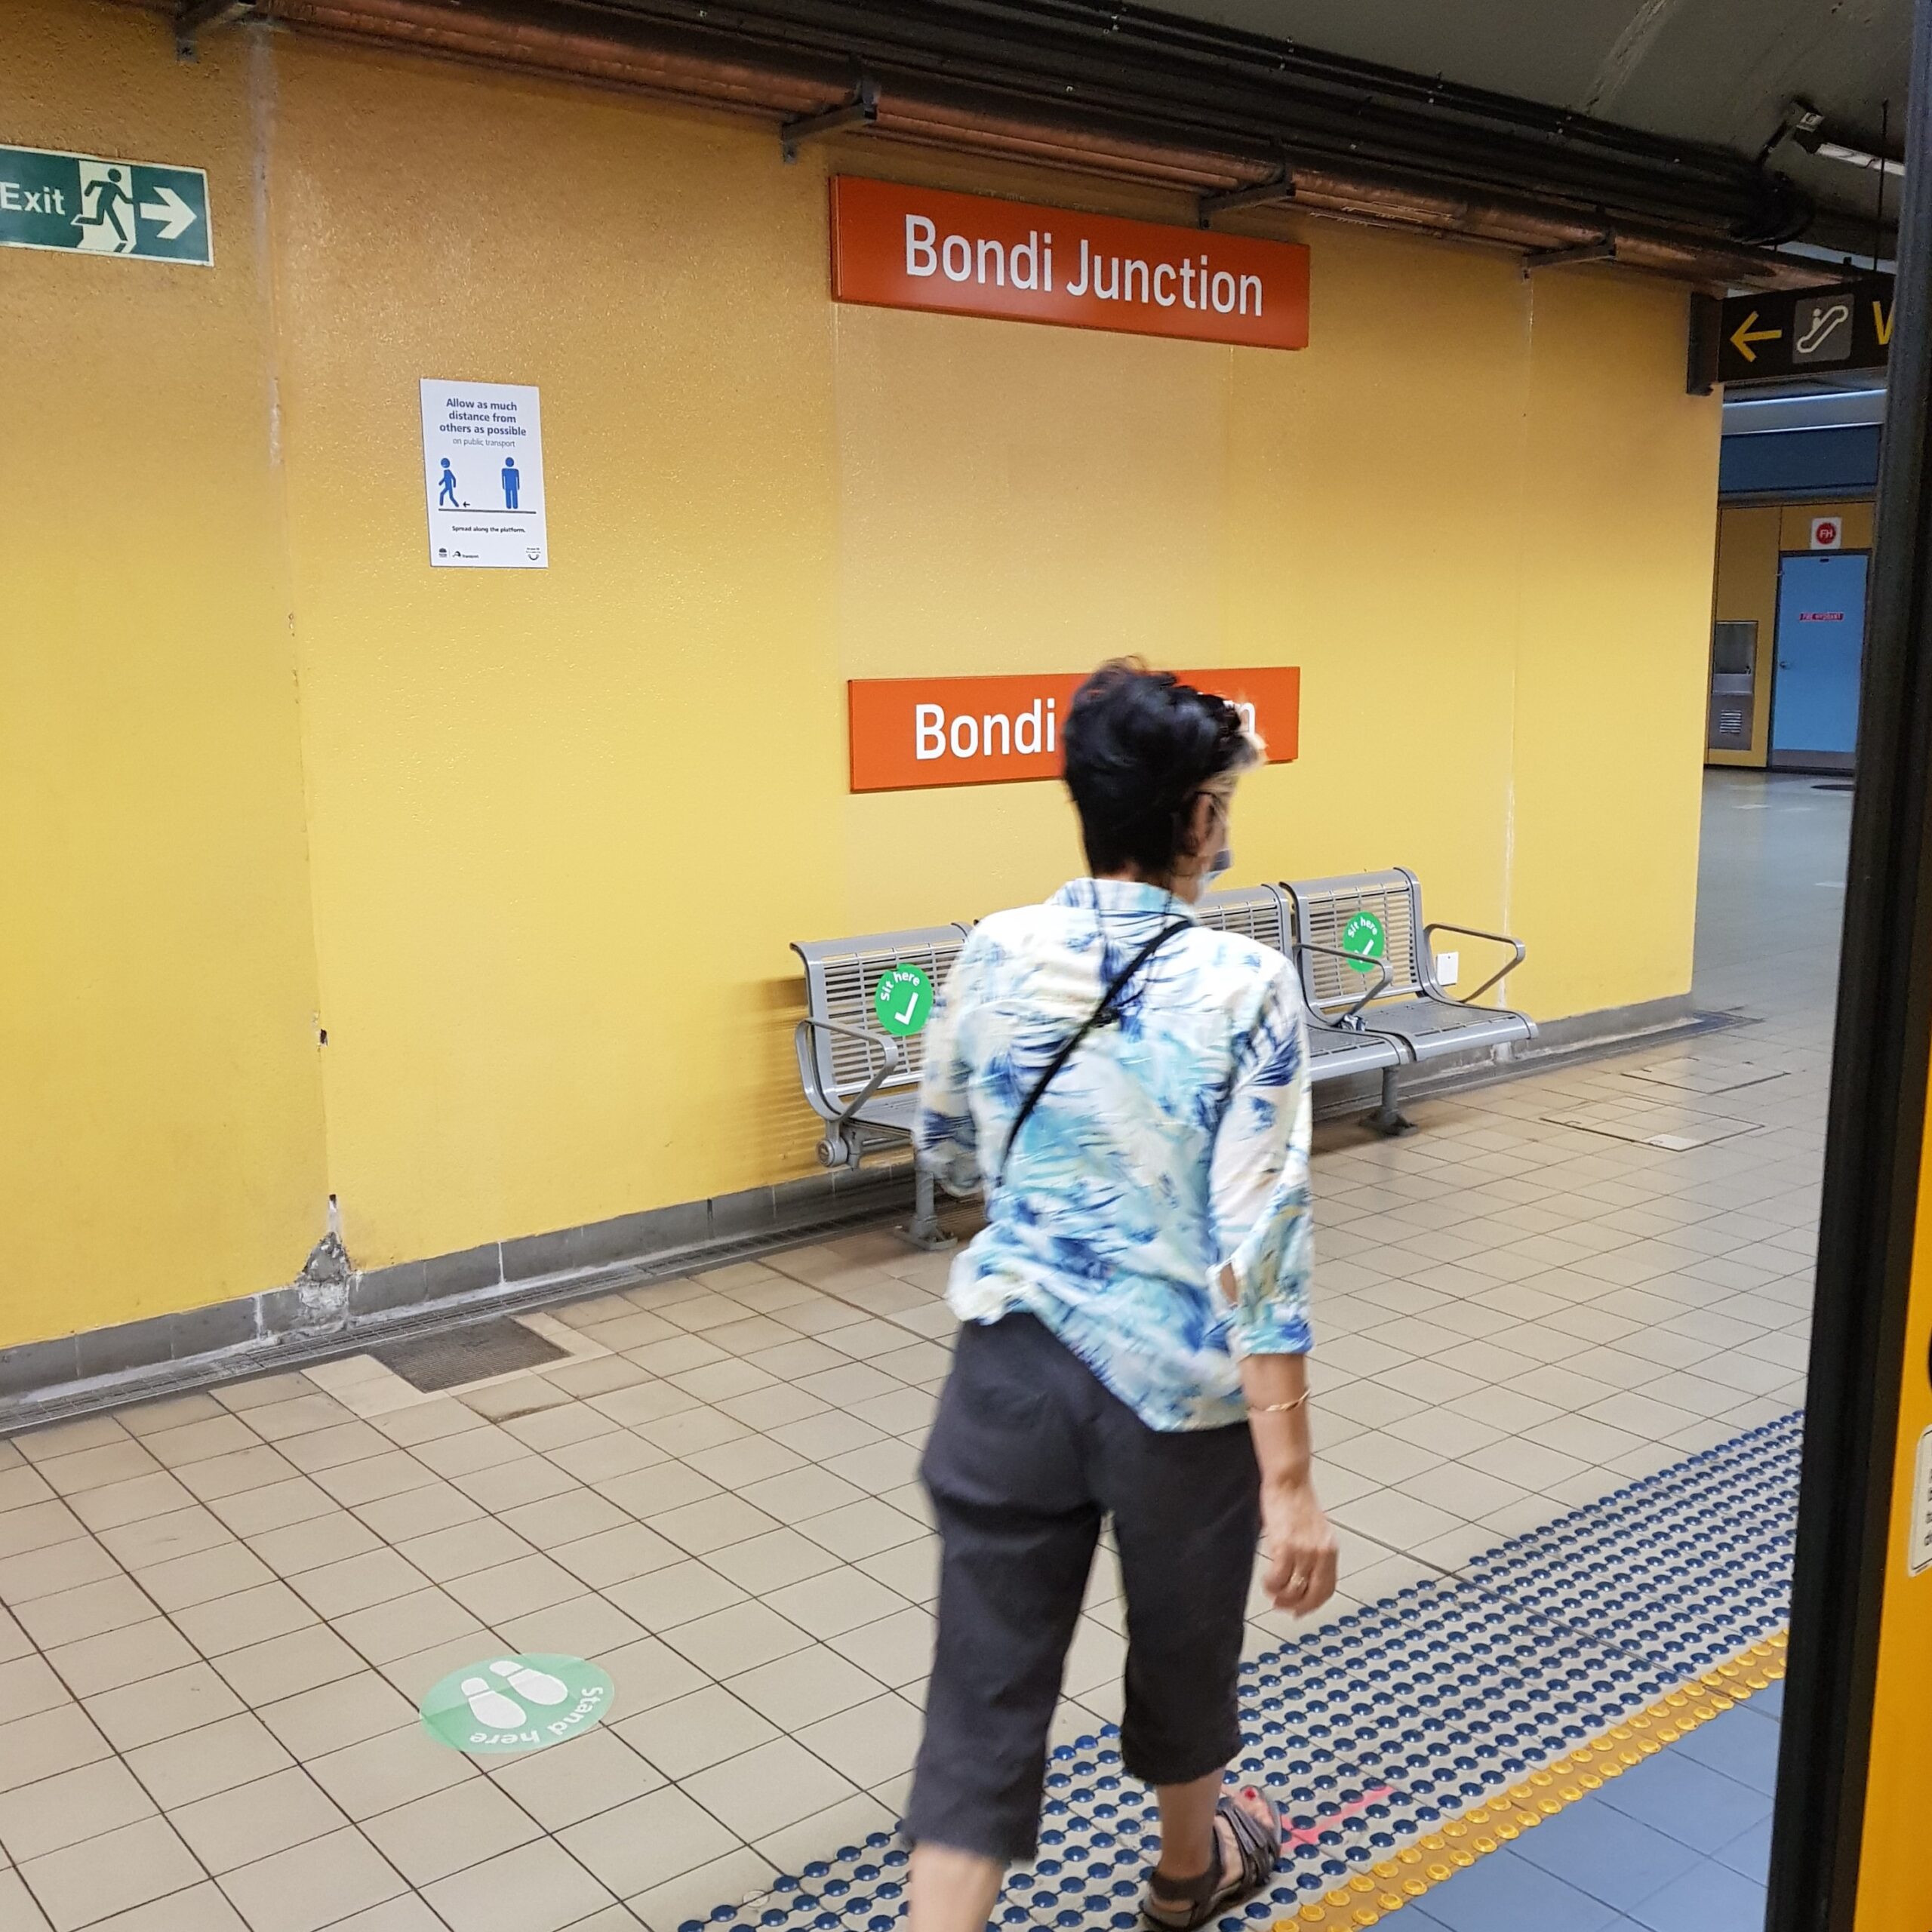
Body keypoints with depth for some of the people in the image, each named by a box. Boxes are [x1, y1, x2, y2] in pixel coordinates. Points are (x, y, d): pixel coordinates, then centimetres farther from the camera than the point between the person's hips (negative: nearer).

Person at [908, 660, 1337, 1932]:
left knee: (985, 1691, 9)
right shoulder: (1241, 986, -17)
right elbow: (1261, 1247, -19)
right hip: (1178, 1386, -2)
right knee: (1182, 1645, 24)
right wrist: (1290, 1482, -15)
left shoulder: (996, 955, -5)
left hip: (1013, 1364, 2)